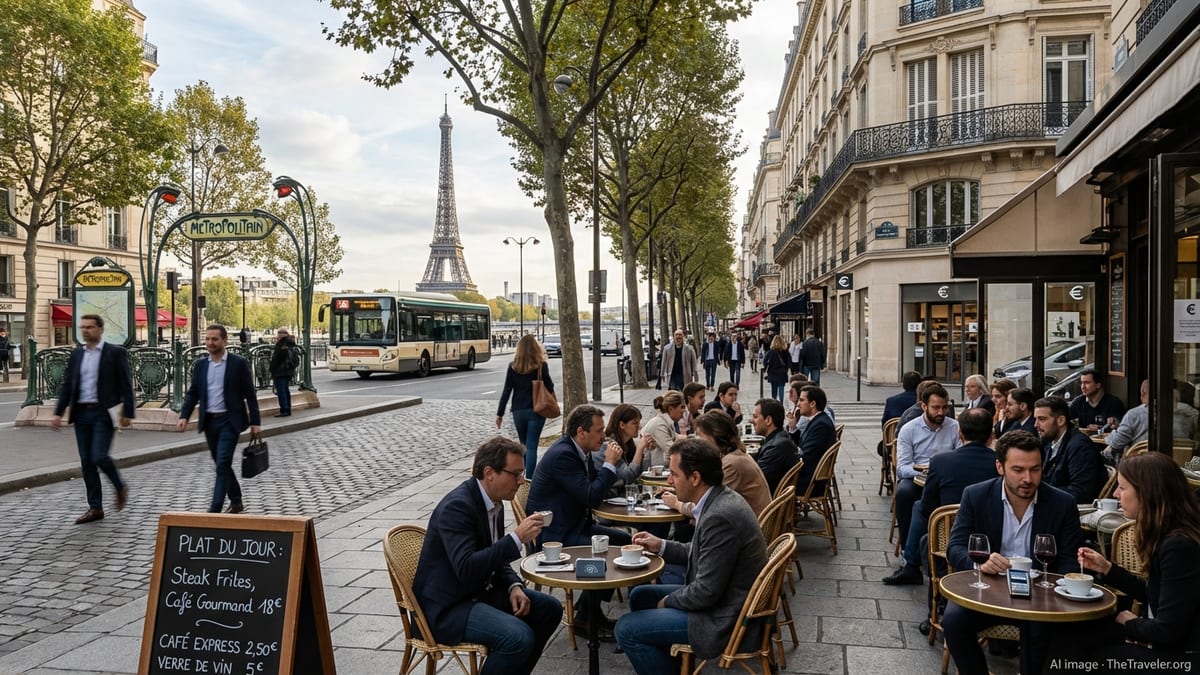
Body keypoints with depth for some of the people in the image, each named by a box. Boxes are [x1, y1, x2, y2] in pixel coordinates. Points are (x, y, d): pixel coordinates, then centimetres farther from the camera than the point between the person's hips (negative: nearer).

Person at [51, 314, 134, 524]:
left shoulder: (115, 352, -4)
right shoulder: (76, 354, 11)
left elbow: (126, 384, -6)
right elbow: (67, 385, 12)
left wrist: (127, 412, -11)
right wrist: (58, 412, 5)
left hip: (103, 413, -6)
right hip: (81, 413, 6)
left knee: (99, 457, -14)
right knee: (86, 462, 6)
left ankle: (120, 487, 14)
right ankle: (95, 507, 14)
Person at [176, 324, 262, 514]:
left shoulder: (238, 363, -6)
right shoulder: (200, 364, 7)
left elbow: (250, 394, -5)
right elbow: (193, 393, 9)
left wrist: (255, 422, -7)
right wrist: (184, 416, -6)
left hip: (229, 421, -5)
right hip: (209, 421, 5)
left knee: (223, 464, -10)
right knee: (221, 465, 14)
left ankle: (214, 510, -9)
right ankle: (236, 502, 29)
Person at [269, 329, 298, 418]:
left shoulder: (280, 345, -15)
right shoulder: (292, 344, 10)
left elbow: (275, 359, -15)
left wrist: (272, 371, -9)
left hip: (280, 372, -8)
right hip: (290, 371, 8)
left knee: (281, 391, -6)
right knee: (286, 390, 14)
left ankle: (284, 410, -10)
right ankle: (288, 410, 17)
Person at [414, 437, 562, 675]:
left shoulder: (494, 502, 5)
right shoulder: (457, 506, -23)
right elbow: (466, 568, -33)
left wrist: (514, 587, -2)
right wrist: (517, 538, -32)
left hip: (480, 591, 10)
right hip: (447, 607, -10)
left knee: (550, 609, 8)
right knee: (519, 636, -28)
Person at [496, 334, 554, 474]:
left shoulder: (513, 367, -2)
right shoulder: (541, 365, -9)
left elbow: (507, 391, -1)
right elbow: (550, 387, -5)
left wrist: (499, 413, 3)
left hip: (518, 411, 2)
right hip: (536, 410, -2)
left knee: (524, 444, 19)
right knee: (532, 446, -1)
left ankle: (528, 473, 27)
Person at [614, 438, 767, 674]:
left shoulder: (720, 516, -29)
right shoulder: (721, 500, 1)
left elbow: (706, 592, -25)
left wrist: (669, 601, -8)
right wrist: (661, 546, 8)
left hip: (725, 618, -10)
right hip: (719, 597, 10)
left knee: (626, 630, -9)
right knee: (639, 596, 20)